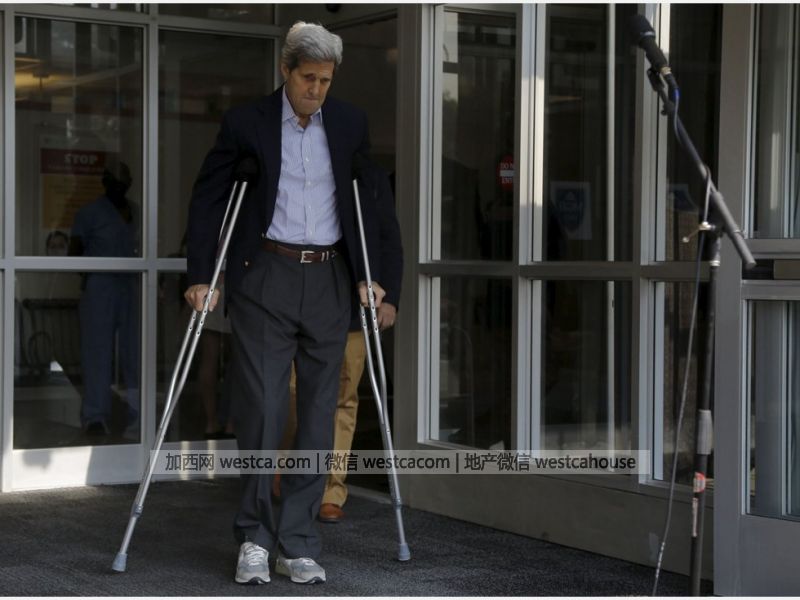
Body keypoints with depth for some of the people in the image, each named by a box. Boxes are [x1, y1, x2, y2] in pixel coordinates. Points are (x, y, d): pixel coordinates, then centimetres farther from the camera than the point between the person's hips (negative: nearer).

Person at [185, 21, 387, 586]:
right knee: (260, 409, -7)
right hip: (265, 279, -3)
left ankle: (298, 543, 11)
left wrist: (367, 275, 10)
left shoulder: (350, 124, 8)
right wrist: (201, 277, -3)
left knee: (318, 414, 3)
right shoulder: (246, 122, -1)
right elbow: (208, 196, 3)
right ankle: (255, 536, 8)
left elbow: (366, 200, 17)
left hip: (329, 280, 3)